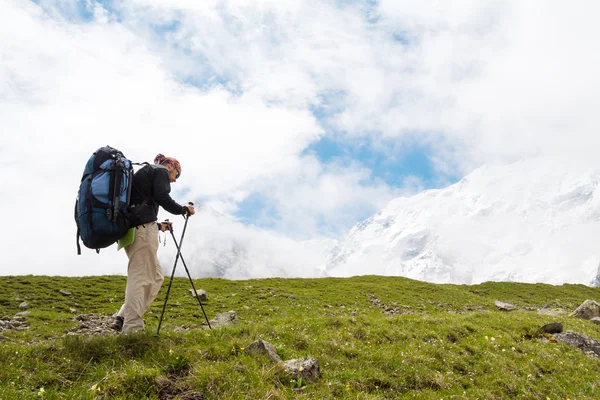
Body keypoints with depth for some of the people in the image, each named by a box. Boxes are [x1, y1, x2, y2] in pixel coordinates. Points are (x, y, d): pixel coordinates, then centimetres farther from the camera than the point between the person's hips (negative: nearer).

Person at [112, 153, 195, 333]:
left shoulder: (144, 173, 31)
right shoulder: (160, 171, 5)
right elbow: (162, 198, -13)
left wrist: (157, 225, 31)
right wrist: (183, 210, 1)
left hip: (130, 228, 9)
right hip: (142, 228, -9)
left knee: (155, 277, 9)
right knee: (141, 277, -10)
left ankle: (123, 318, 3)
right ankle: (132, 329, -13)